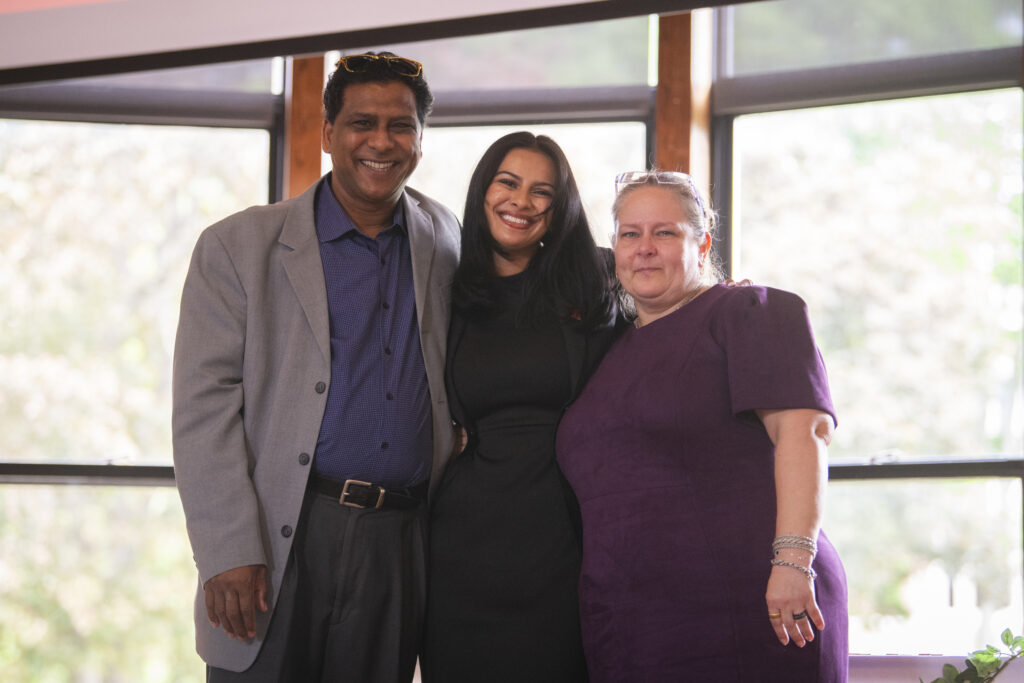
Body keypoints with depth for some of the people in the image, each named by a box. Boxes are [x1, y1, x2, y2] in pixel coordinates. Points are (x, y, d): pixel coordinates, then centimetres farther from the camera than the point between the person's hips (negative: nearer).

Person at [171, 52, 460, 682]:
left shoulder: (443, 240, 13)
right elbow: (204, 403, -5)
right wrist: (229, 553, -14)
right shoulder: (240, 247, 1)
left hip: (400, 552, 3)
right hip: (280, 544, -3)